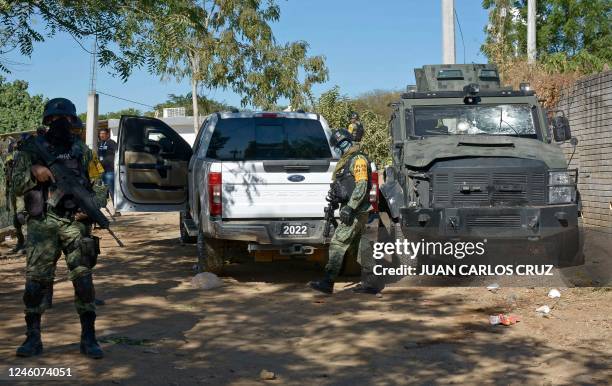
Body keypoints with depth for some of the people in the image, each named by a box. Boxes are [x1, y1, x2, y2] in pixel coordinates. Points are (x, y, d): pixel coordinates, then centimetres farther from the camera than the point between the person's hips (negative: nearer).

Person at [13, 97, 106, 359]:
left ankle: (88, 338, 6)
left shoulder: (82, 151, 11)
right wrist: (33, 172, -15)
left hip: (75, 223, 1)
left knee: (84, 279, -2)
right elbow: (17, 186, 4)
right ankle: (33, 338, 10)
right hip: (42, 224, -1)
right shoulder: (32, 148, 6)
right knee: (36, 280, -2)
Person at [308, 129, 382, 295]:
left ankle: (328, 283, -13)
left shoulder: (358, 159, -11)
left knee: (338, 243, -12)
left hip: (356, 211, -10)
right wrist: (335, 194, 8)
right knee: (359, 246, 11)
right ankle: (370, 283, 14)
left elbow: (361, 187, -20)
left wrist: (349, 208, -24)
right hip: (353, 210, 10)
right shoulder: (347, 160, 20)